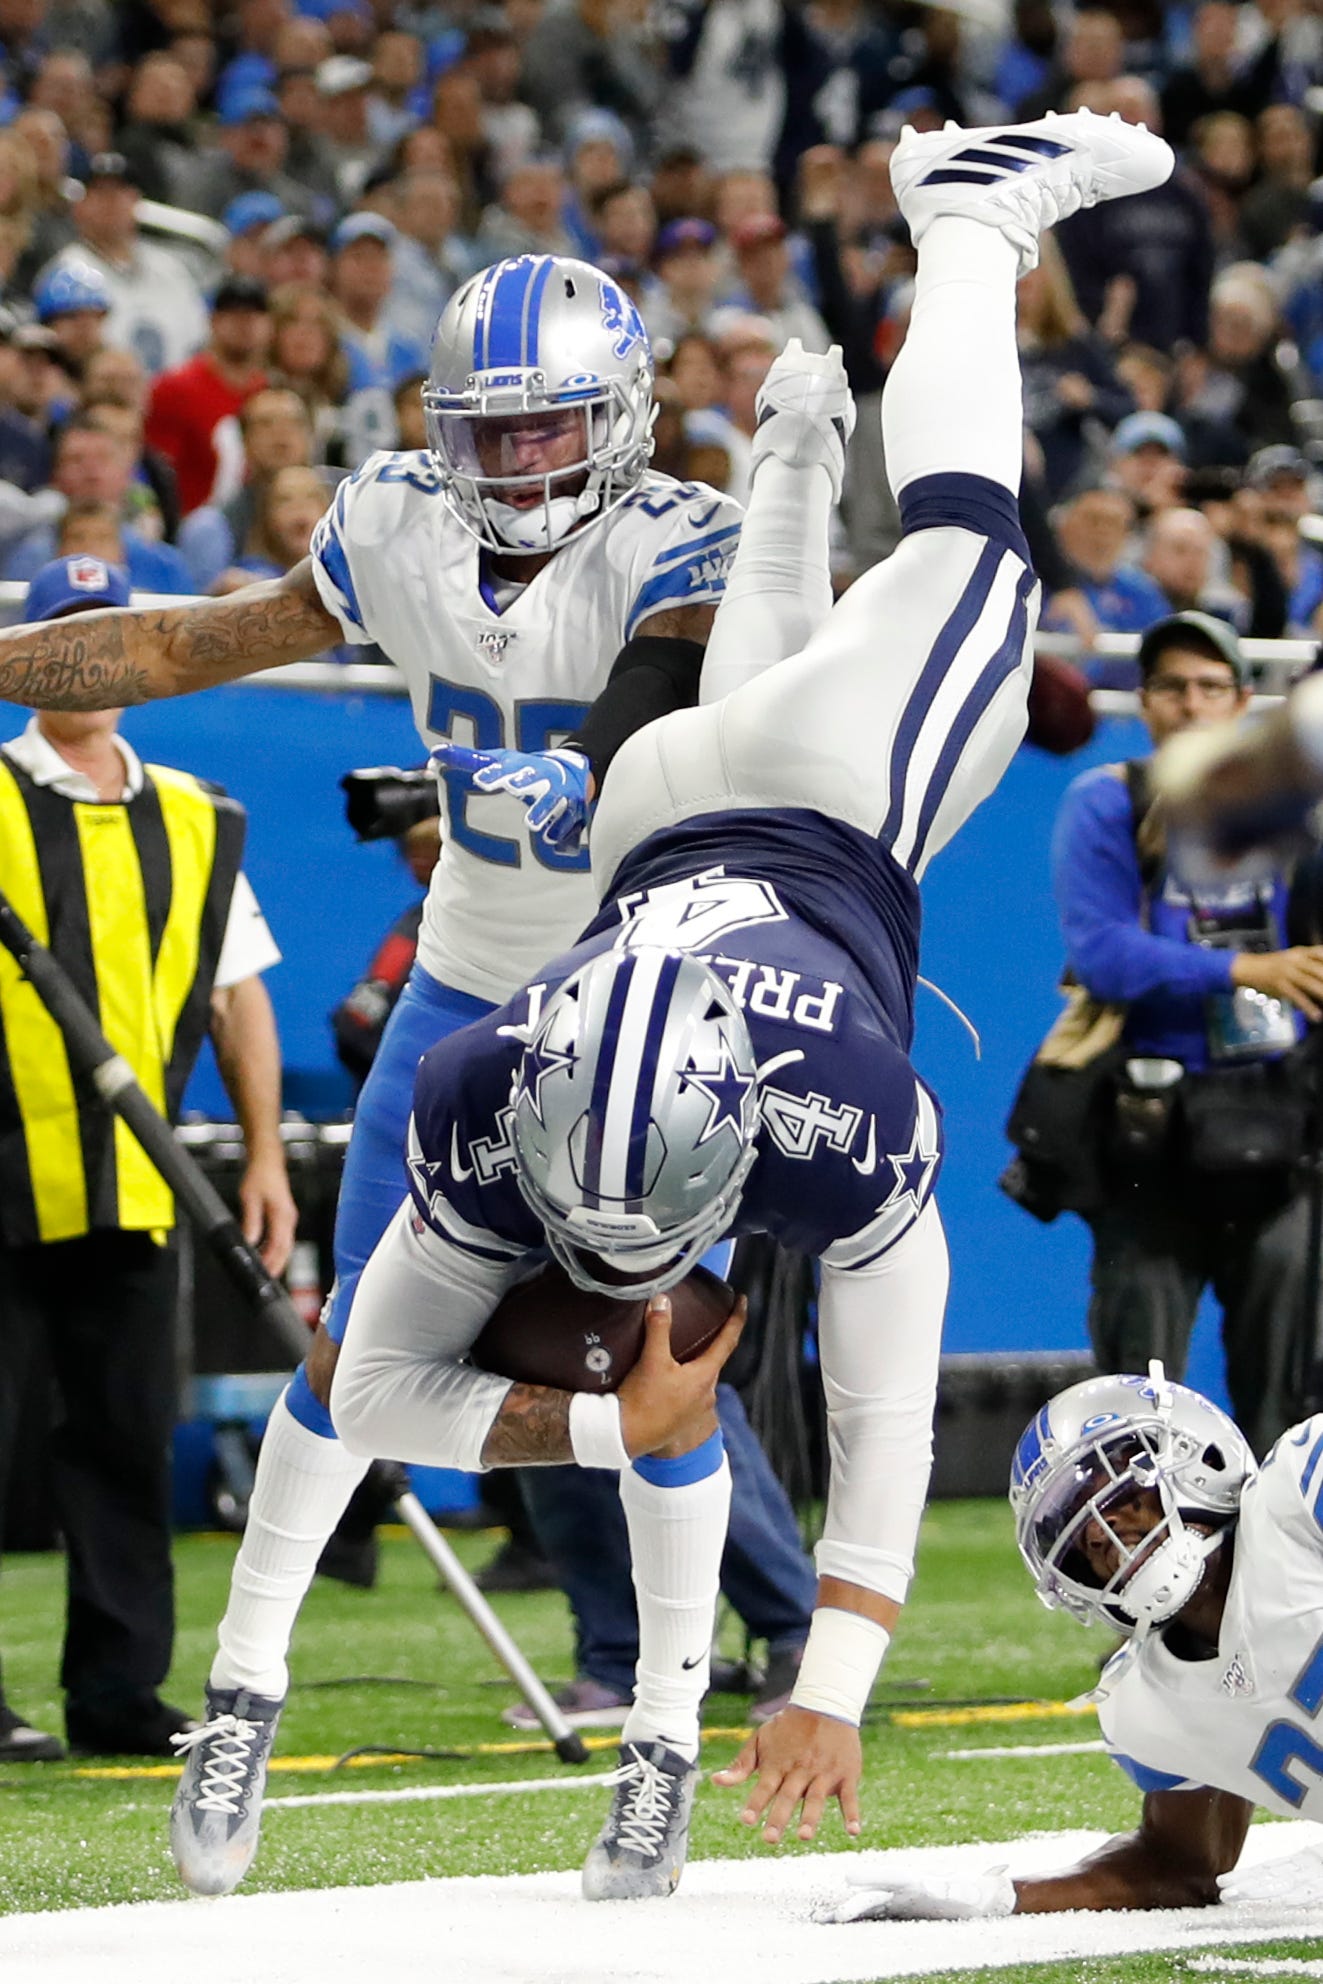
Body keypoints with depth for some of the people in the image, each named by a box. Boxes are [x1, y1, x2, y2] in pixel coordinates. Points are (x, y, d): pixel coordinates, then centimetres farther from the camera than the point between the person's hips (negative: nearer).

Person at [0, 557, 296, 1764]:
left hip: (134, 1186, 4)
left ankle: (120, 1693, 11)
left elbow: (238, 992, 16)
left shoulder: (194, 823, 14)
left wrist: (264, 1155, 11)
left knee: (129, 1442, 5)